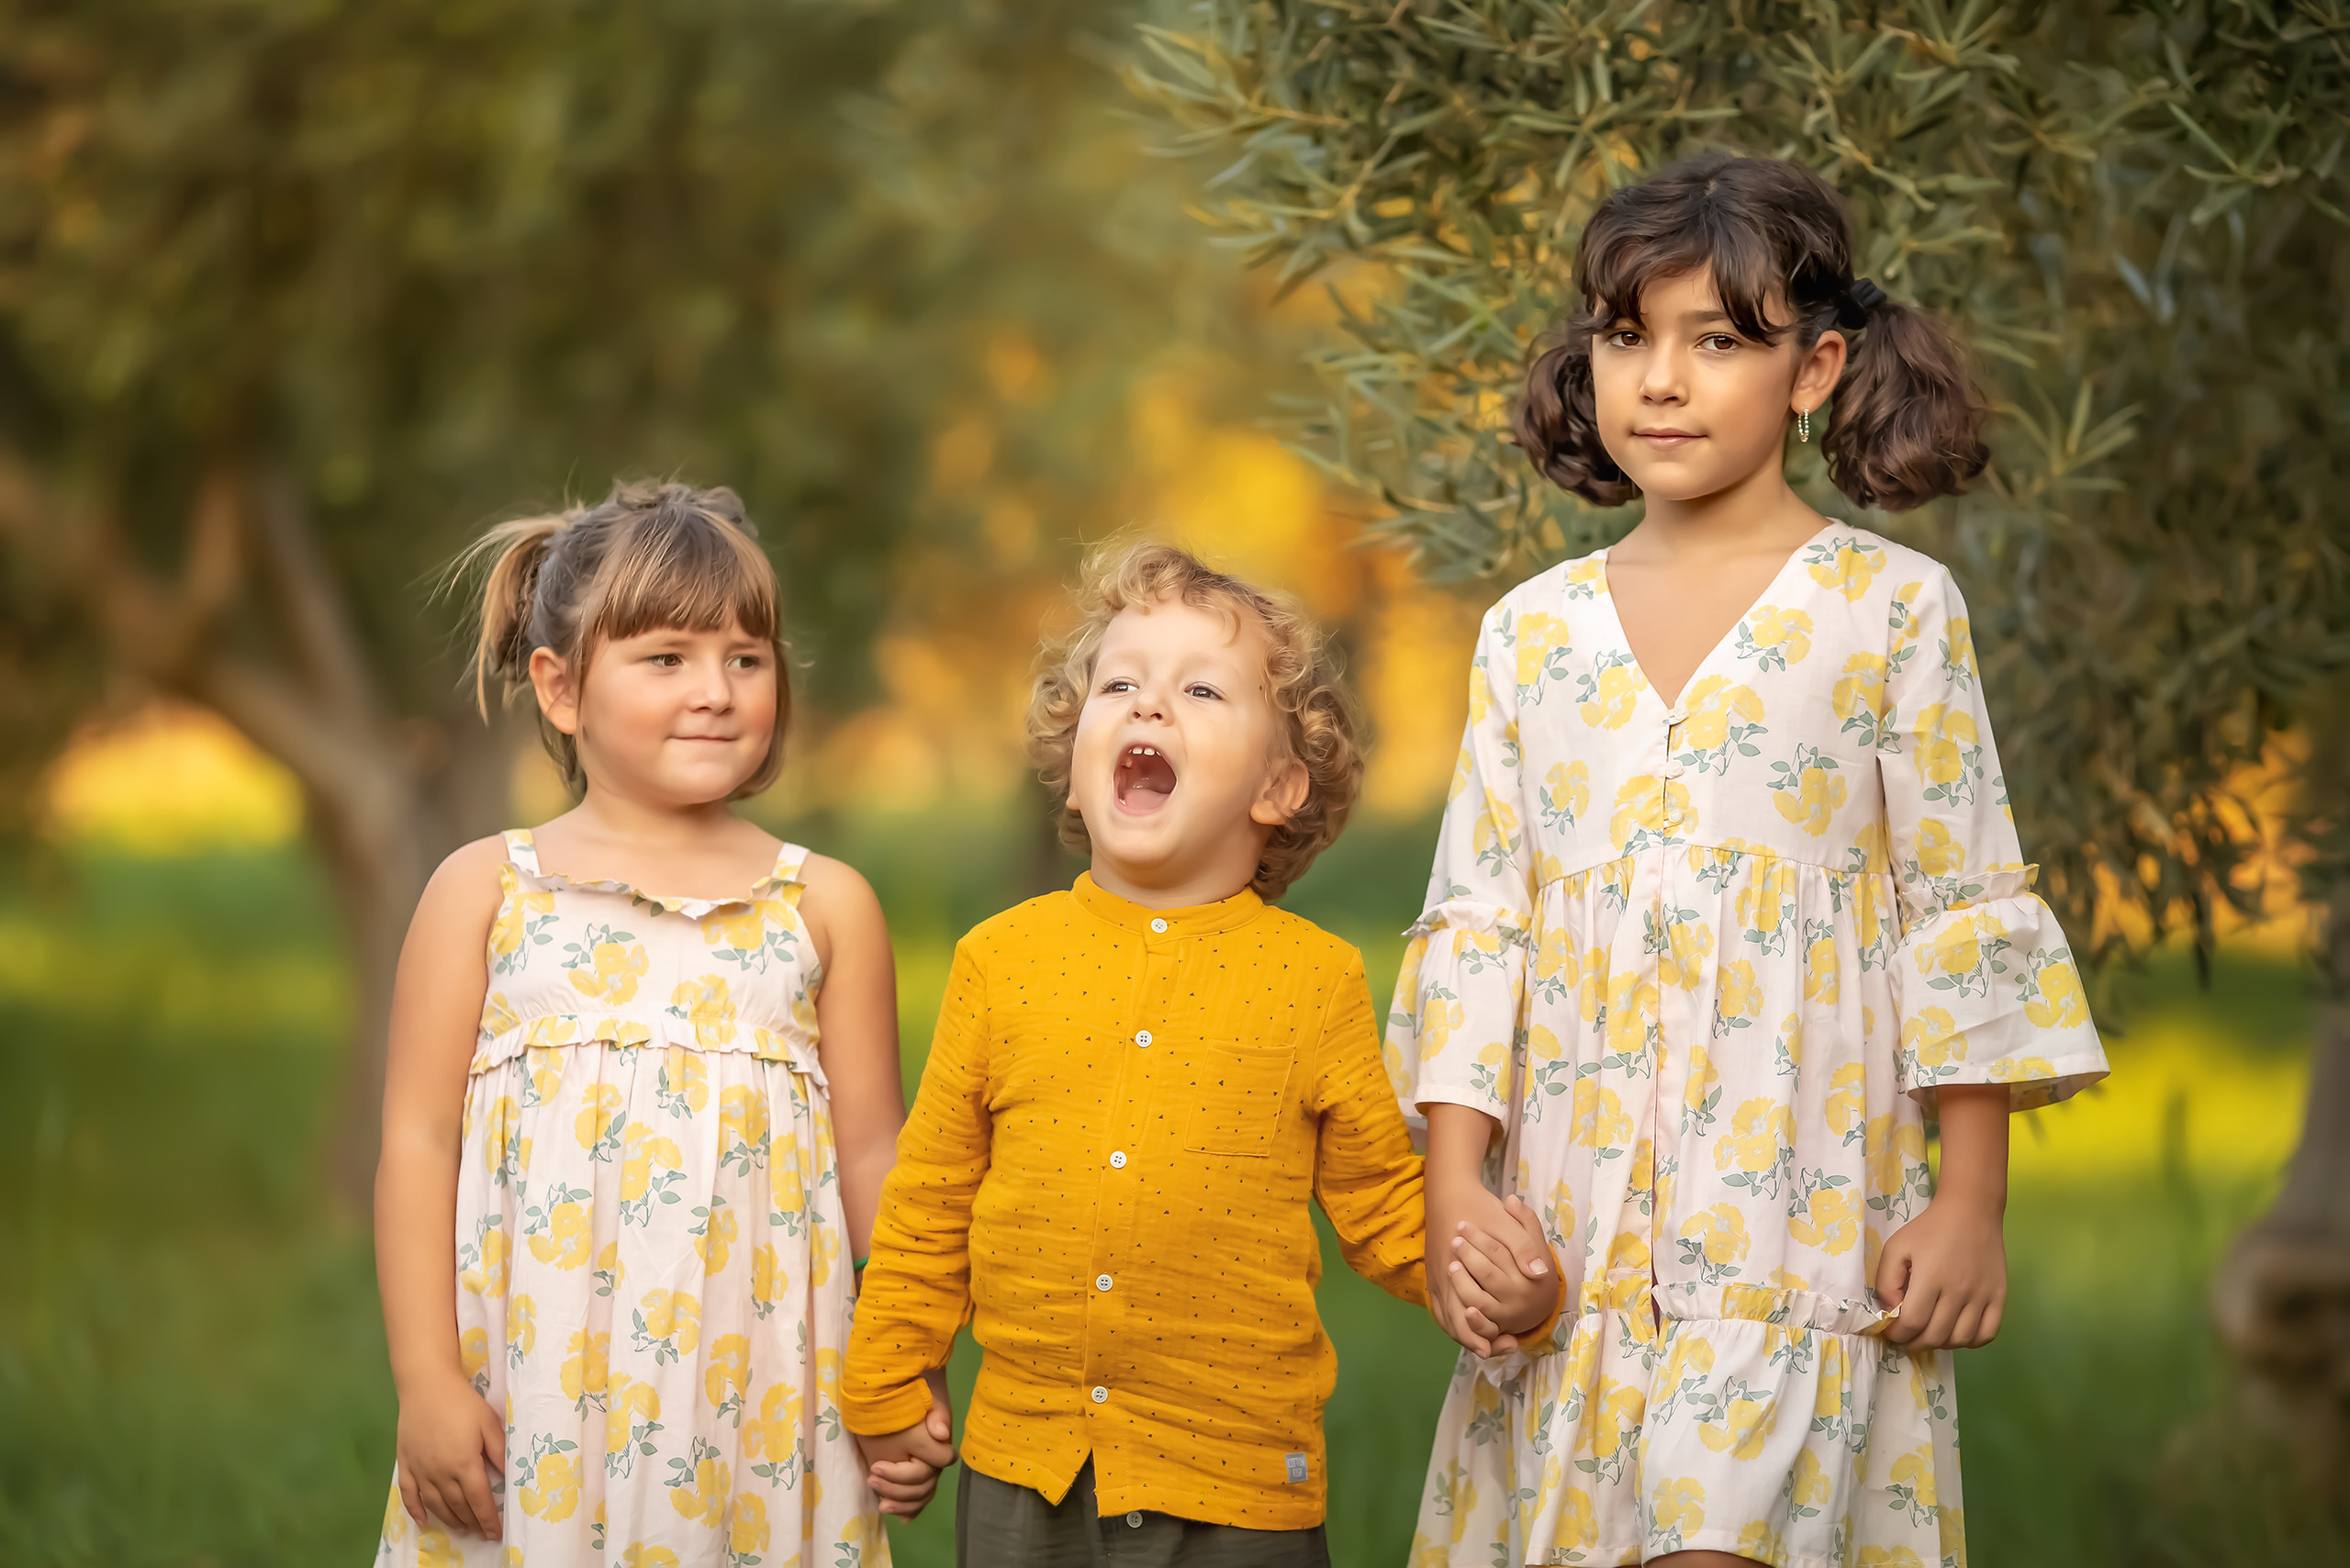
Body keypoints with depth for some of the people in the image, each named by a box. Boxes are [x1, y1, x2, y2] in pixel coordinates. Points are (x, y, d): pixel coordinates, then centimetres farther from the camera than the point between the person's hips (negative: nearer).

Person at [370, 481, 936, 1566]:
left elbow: (873, 1155, 10)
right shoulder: (485, 893, 4)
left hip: (748, 1389, 1)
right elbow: (418, 1143, 2)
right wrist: (426, 1382, -4)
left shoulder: (823, 907, 7)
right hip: (533, 1389, -1)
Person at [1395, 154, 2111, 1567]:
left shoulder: (1892, 607, 1)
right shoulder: (1534, 630, 10)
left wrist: (1971, 1202, -3)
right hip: (1573, 1234, 4)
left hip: (1804, 1228, -4)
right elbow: (1477, 918, 10)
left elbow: (1964, 909, 1)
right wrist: (1454, 1185, 0)